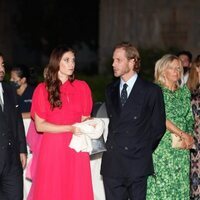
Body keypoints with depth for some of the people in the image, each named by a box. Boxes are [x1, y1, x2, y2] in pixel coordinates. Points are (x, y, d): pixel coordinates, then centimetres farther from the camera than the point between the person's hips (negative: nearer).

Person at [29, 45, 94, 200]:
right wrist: (69, 128, -13)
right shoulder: (43, 90, 1)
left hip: (77, 149, 2)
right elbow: (39, 125, -4)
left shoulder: (82, 87, 8)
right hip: (52, 148, -2)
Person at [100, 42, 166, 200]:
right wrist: (112, 148, 7)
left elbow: (158, 127, 1)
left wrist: (144, 150, 3)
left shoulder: (152, 91, -2)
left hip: (137, 164, -4)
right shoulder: (110, 91, 14)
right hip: (112, 164, 4)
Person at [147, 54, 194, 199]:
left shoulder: (184, 92, 14)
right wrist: (182, 134, -13)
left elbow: (189, 119, 17)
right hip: (161, 147, -5)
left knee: (180, 186, 1)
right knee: (159, 184, -7)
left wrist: (189, 137, -2)